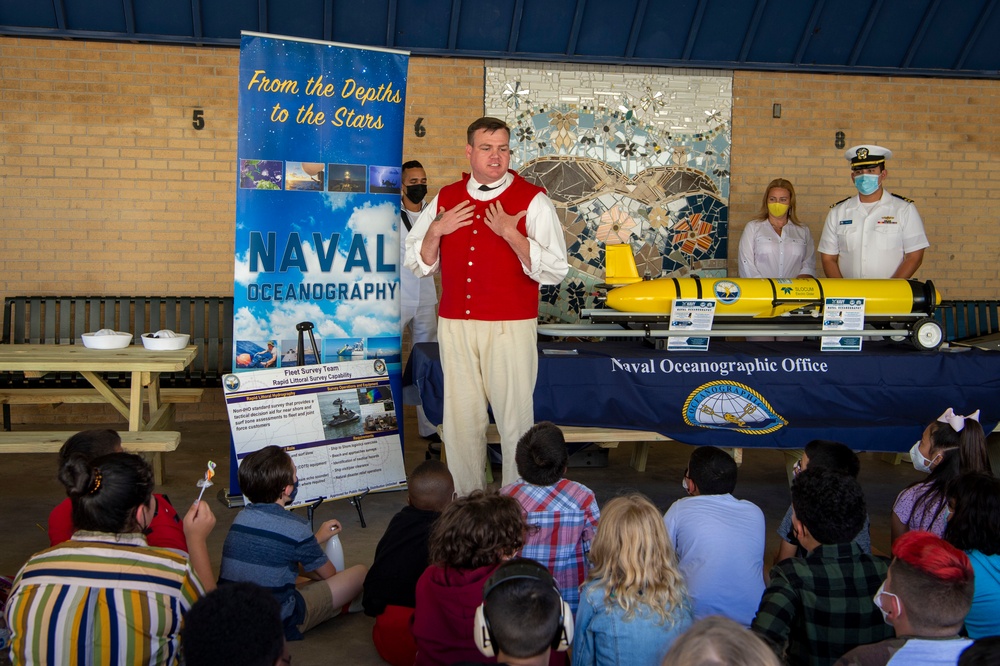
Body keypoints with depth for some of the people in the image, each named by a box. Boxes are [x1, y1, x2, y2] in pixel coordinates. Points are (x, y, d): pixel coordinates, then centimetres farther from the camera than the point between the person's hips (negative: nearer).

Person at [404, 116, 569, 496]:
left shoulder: (532, 200, -1)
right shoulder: (446, 198, 12)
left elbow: (555, 271, -10)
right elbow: (419, 264, 15)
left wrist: (511, 234, -19)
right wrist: (435, 231, -3)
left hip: (510, 326, -4)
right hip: (455, 324, 4)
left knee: (514, 418, -3)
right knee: (461, 416, 7)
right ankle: (467, 500, 18)